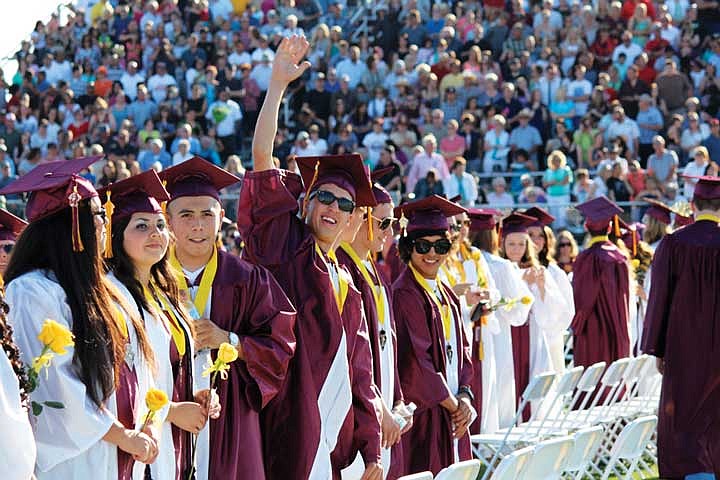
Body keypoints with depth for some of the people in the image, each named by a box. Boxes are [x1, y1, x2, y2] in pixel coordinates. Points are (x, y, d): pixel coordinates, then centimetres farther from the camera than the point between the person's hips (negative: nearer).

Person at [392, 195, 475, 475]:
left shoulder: (447, 296, 15)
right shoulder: (404, 295, -11)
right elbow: (414, 362, -15)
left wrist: (464, 397, 0)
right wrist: (453, 405, -8)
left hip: (451, 420, 8)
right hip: (421, 419, -8)